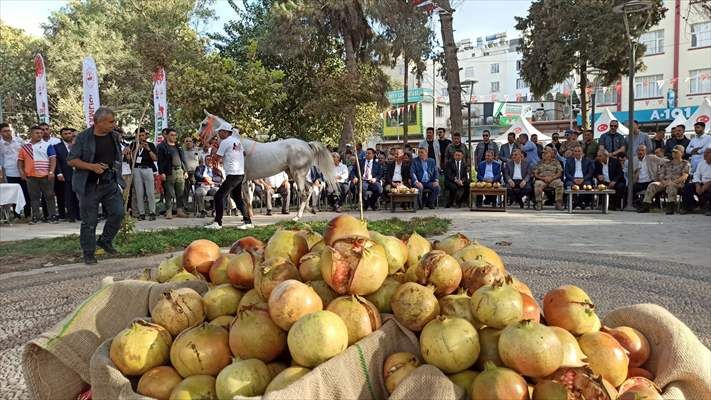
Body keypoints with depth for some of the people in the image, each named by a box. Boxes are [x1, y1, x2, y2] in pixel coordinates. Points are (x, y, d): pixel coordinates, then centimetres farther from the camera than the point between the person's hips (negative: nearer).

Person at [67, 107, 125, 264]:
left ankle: (105, 241, 21)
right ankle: (88, 253, 15)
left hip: (110, 183, 4)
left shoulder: (115, 137, 6)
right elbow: (72, 160, -8)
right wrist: (91, 166, -22)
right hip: (89, 185, -4)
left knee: (117, 212, -2)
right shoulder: (83, 138, -9)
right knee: (89, 221, 2)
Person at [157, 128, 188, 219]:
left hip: (180, 171, 5)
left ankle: (180, 211, 11)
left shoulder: (179, 146, 20)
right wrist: (162, 172, -12)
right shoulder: (162, 146, 1)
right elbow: (160, 161, -5)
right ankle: (168, 212, 1)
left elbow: (183, 159, 22)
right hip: (169, 172, -5)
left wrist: (185, 171, 15)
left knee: (181, 193, 5)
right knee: (169, 193, -4)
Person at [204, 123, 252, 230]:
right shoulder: (237, 141, 13)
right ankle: (248, 221, 17)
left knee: (219, 196, -7)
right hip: (240, 174, 9)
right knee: (237, 197, 17)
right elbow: (243, 153, 25)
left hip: (232, 175, -9)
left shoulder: (225, 142, -10)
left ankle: (217, 223, -9)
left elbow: (216, 158, -8)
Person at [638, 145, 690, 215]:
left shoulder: (685, 163, 12)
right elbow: (661, 175, 15)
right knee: (652, 185, -25)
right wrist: (663, 181, -9)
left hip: (678, 184, -4)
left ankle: (670, 206, -47)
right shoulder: (667, 164, 24)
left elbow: (684, 176, -3)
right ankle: (646, 205, -30)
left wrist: (673, 182, -19)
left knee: (671, 186, -40)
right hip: (665, 183, 4)